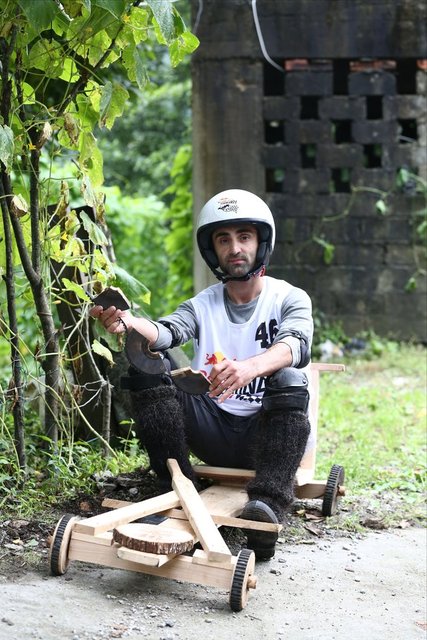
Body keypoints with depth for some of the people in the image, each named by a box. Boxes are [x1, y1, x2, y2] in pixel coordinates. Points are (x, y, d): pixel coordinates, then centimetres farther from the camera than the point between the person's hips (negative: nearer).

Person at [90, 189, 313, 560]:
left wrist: (251, 367, -46)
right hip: (214, 432, 3)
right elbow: (166, 332, -15)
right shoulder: (202, 306, 7)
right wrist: (128, 322, -40)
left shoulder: (290, 299, -1)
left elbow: (297, 345, -23)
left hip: (267, 433, -3)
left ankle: (269, 506, -42)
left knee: (289, 381, -32)